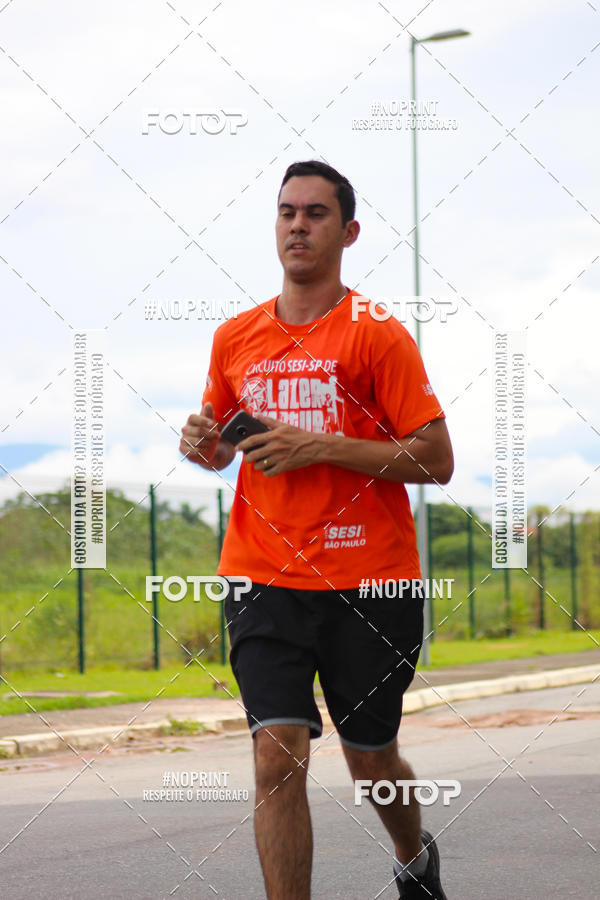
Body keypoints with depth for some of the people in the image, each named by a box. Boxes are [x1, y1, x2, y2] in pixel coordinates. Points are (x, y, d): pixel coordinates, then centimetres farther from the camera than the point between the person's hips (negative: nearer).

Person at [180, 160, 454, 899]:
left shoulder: (376, 334, -6)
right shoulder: (235, 337, 8)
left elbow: (436, 461, -10)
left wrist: (320, 446, -19)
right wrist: (204, 443, -2)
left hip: (370, 582, -2)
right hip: (265, 579, 2)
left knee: (371, 761, 13)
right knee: (277, 756, -13)